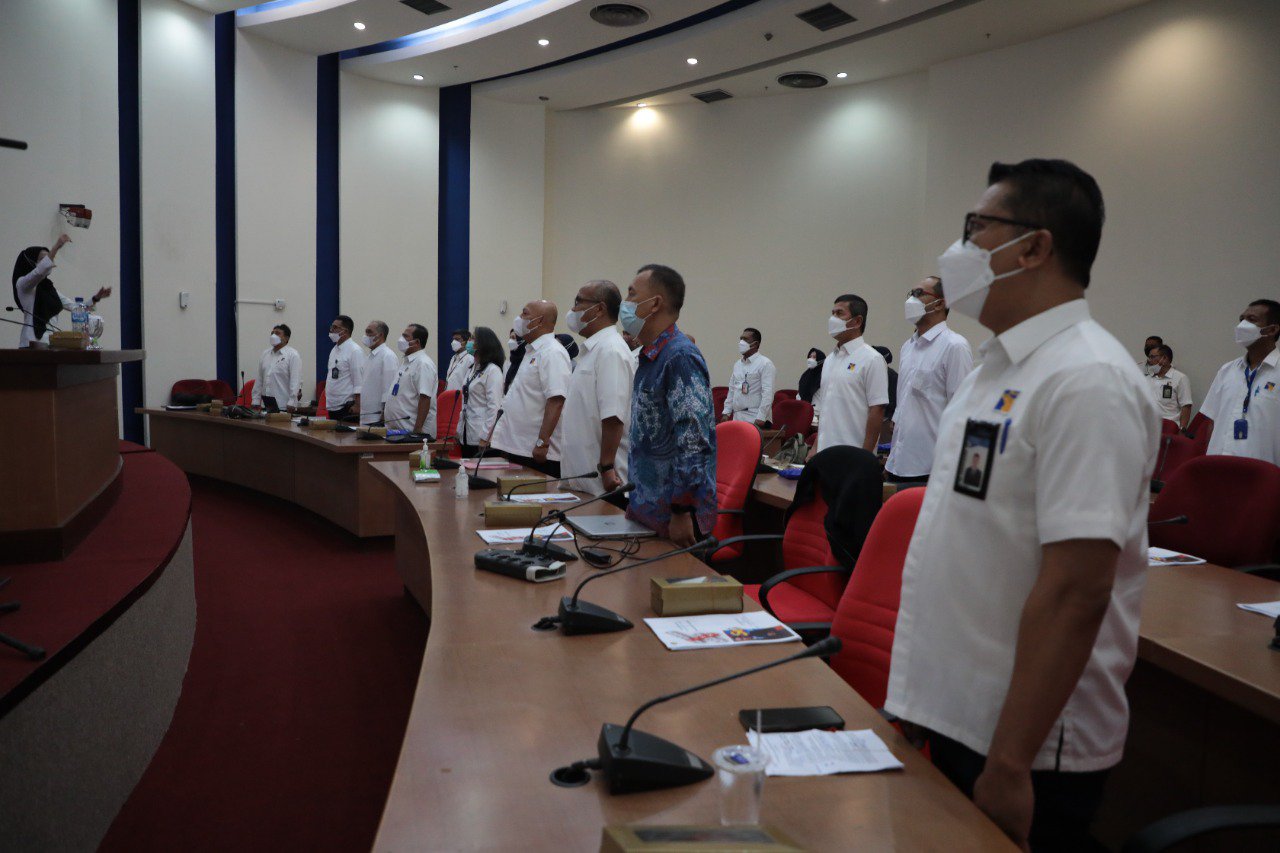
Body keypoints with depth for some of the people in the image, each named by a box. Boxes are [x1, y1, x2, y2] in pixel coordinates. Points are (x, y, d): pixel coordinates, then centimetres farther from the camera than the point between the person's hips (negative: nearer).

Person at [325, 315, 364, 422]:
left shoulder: (355, 351, -11)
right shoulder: (334, 350, 15)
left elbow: (359, 380, -15)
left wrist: (357, 405, -20)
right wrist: (328, 403, 17)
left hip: (347, 407, -8)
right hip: (332, 407, 8)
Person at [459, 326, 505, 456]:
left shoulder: (493, 370, -10)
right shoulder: (473, 368, 15)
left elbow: (494, 406, -16)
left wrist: (485, 436, -19)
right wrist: (459, 429, 14)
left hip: (480, 434, -8)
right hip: (467, 433, 8)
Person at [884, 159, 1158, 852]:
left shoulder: (1087, 382, -20)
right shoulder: (999, 366, 8)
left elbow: (1075, 592, -25)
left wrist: (1010, 765, -23)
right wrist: (918, 692, 16)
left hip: (1028, 747, -8)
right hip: (955, 716, 8)